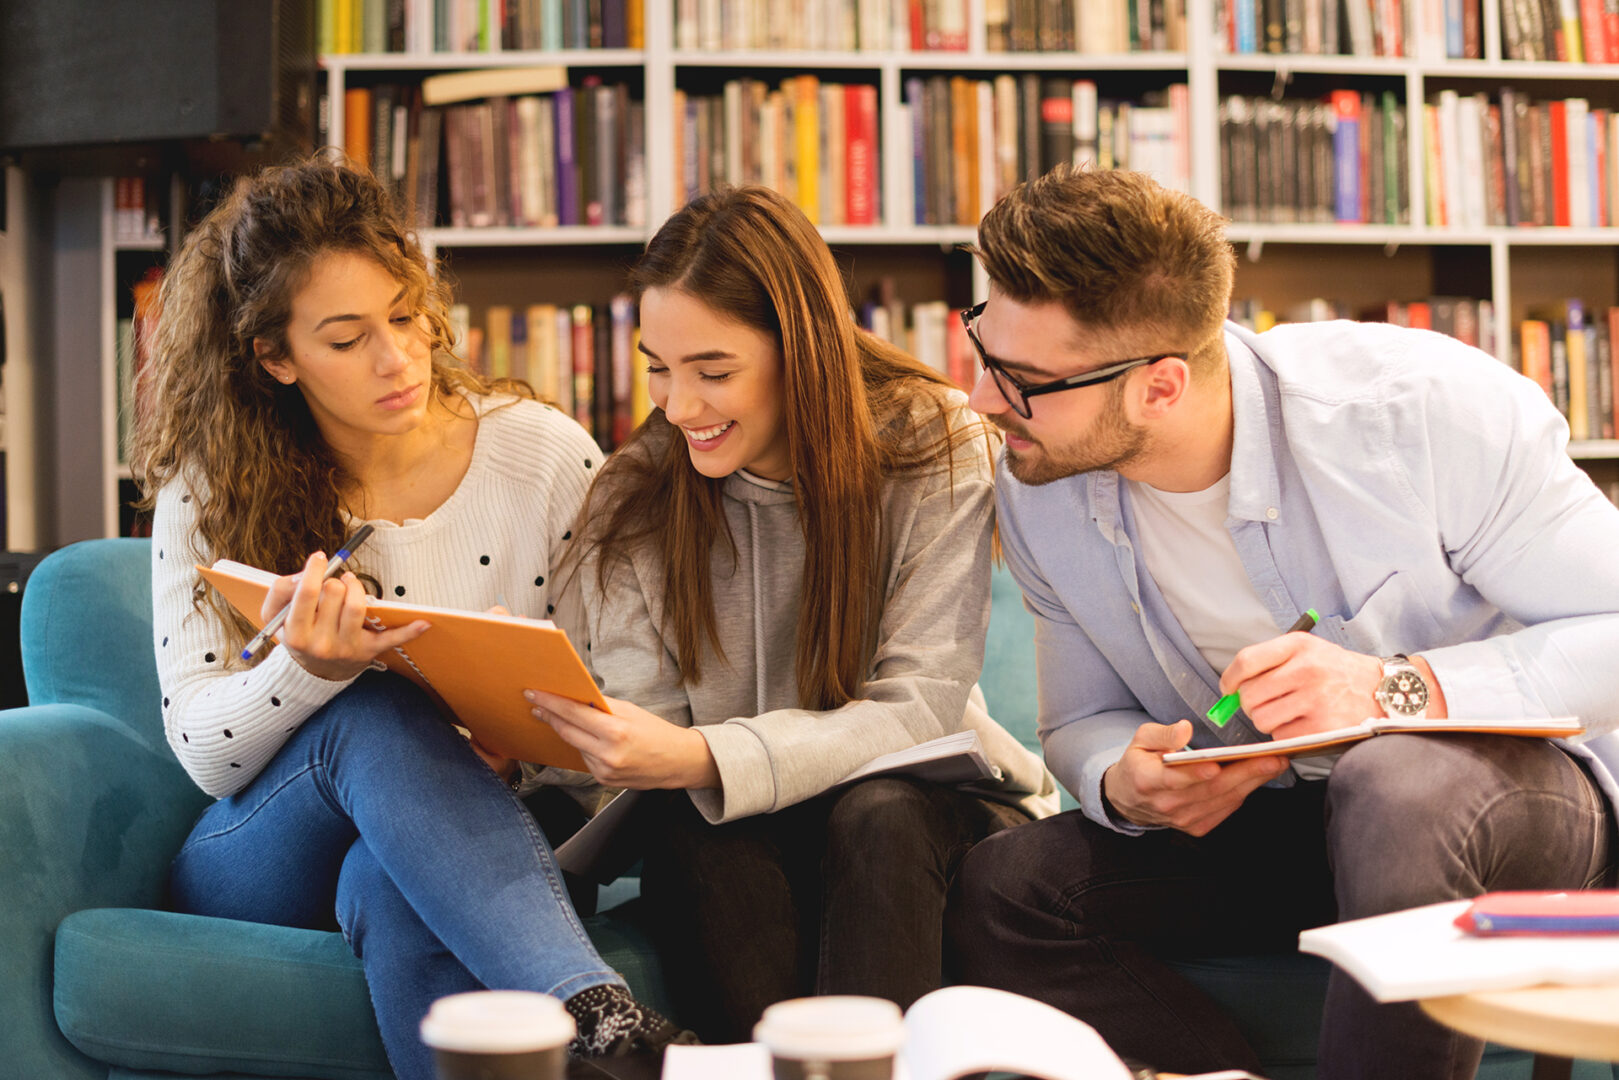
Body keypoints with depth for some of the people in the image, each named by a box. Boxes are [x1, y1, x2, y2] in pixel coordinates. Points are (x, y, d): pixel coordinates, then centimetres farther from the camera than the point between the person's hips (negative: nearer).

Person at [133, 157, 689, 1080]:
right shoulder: (210, 491, -3)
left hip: (478, 845, 0)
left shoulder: (546, 455, -3)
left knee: (389, 886, -39)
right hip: (260, 861, 1)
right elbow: (201, 748, -8)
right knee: (375, 715, -36)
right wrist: (309, 671, -31)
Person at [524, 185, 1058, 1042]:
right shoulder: (631, 502, -4)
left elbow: (919, 709, -19)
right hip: (736, 838, 2)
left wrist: (703, 759, -34)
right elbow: (650, 735, -6)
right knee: (691, 839, -32)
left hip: (927, 804, -1)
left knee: (875, 817, -34)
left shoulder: (934, 449, -12)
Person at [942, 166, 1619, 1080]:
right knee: (1003, 892, -19)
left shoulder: (1428, 412, -22)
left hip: (1516, 775, -4)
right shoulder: (1040, 498, -6)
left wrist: (1397, 689, -35)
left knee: (1393, 794, -40)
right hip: (1275, 818, 5)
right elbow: (1082, 721, 6)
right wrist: (1125, 787, -19)